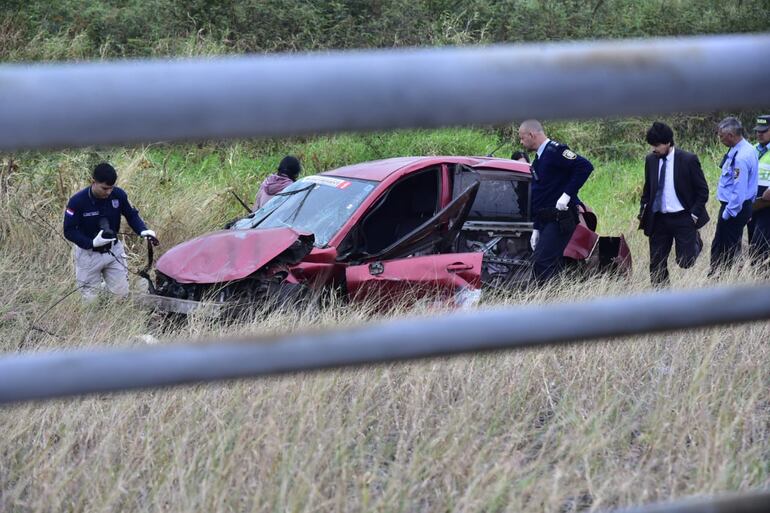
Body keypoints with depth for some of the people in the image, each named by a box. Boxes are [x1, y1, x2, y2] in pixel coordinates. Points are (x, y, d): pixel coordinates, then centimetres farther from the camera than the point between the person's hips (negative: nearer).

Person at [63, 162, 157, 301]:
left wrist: (143, 231, -19)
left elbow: (132, 215, 0)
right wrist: (92, 243, -30)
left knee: (122, 294, 4)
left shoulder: (119, 195, -14)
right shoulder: (77, 201, -23)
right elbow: (69, 231, -17)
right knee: (90, 299, 7)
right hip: (88, 253, -3)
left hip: (114, 250, 3)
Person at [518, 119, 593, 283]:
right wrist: (536, 228, 22)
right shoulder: (538, 159, 20)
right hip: (546, 221, 10)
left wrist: (567, 194, -22)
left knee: (541, 264, -16)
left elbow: (585, 167, -23)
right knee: (550, 264, 8)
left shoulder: (555, 150, -10)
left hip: (561, 219, -10)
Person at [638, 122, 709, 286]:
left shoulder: (688, 160, -10)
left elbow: (702, 190, -3)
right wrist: (643, 213, 4)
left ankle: (695, 241, 30)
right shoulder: (650, 160, 4)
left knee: (685, 262, -2)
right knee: (656, 264, 2)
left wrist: (694, 214, -10)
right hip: (658, 219, 4)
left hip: (682, 218, -4)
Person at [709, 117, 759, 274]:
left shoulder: (740, 157, -26)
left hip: (734, 208, -10)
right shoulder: (749, 149, 6)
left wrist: (728, 213, -18)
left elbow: (739, 190, -26)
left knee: (722, 250, -2)